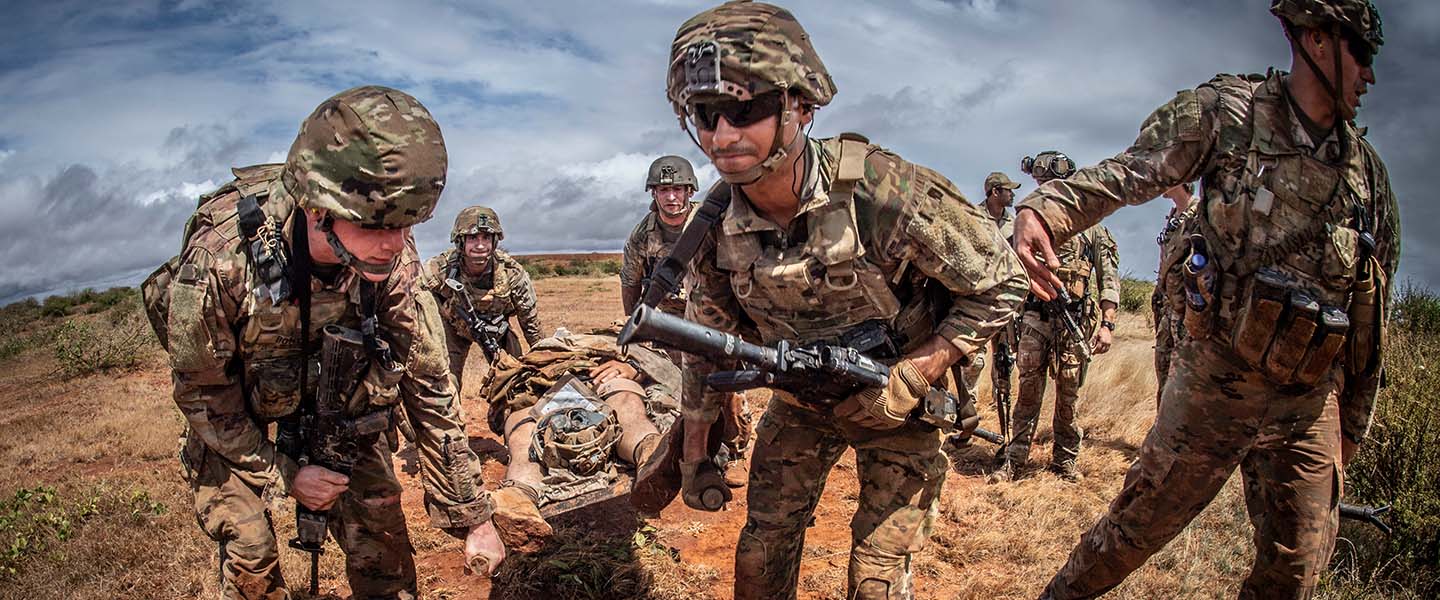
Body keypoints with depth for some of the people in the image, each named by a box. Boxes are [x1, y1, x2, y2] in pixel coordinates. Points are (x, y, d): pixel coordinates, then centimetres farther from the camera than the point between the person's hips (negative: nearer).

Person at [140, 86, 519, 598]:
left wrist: (471, 513, -14)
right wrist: (285, 476, -16)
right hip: (235, 400, -2)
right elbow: (201, 393, -20)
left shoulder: (391, 255, -29)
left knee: (380, 536, -1)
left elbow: (427, 381, -19)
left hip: (334, 385, 3)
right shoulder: (219, 258, -38)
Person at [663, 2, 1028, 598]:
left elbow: (1001, 285, -19)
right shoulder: (715, 229, -16)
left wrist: (911, 376, -24)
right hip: (799, 404, 4)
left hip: (897, 407, -3)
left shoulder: (884, 192, -31)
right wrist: (695, 457, 3)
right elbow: (707, 350, -1)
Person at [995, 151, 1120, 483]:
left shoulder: (1092, 227, 5)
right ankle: (1015, 459, 4)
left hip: (1074, 322, -2)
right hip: (1035, 316, 2)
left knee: (1068, 394, 5)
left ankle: (1066, 458, 19)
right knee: (1029, 390, 0)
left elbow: (1109, 279, 1)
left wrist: (1107, 323, -8)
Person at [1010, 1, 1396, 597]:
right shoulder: (1229, 111, -4)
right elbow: (1128, 172, -14)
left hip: (1310, 399, 5)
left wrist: (1352, 425, 15)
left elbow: (1371, 309, 13)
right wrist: (1044, 209, -36)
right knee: (1140, 522, 5)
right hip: (1214, 376, -4)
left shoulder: (1368, 171, 8)